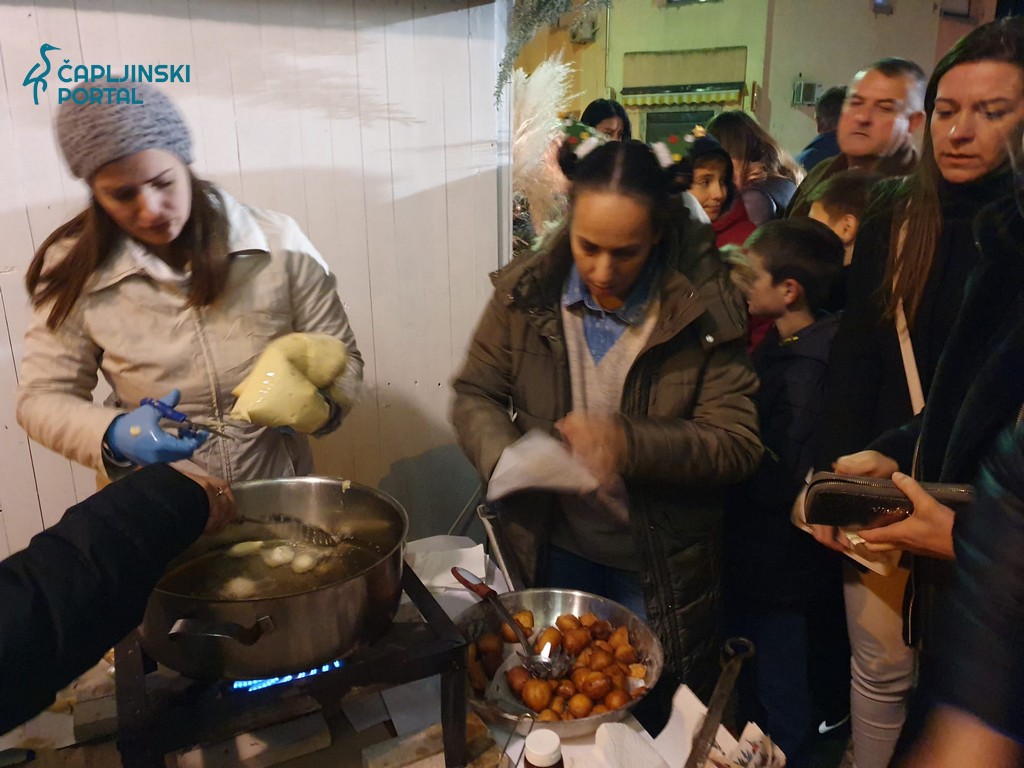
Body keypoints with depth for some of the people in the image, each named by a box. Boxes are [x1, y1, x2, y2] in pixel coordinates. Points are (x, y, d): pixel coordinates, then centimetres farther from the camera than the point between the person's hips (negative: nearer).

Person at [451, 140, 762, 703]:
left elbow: (737, 444, -16)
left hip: (662, 565, -1)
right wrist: (504, 455, -23)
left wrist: (630, 444, -33)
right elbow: (475, 393, -1)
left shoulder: (704, 310, -15)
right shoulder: (527, 293, -9)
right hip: (553, 550, 2)